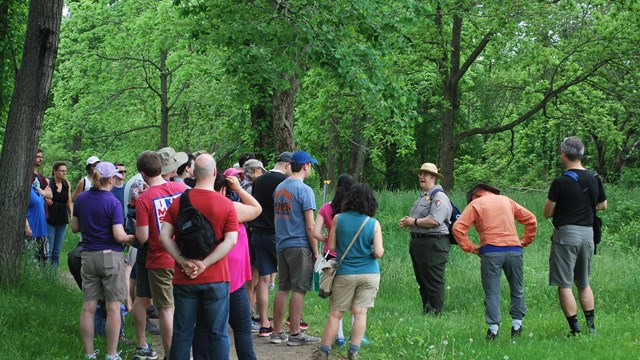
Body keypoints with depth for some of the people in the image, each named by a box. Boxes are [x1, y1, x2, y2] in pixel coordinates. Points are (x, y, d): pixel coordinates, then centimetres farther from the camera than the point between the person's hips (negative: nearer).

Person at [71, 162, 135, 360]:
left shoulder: (81, 199, 3)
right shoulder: (113, 203, -13)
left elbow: (75, 228, 11)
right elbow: (119, 236, -17)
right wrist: (133, 238, 1)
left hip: (88, 255, 5)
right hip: (110, 256, -5)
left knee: (88, 307, 7)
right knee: (113, 307, 2)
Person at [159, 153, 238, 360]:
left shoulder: (179, 202, 2)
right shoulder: (226, 205, -4)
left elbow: (164, 236, -6)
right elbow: (231, 240, -14)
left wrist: (183, 262, -10)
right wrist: (205, 264, -14)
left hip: (184, 279, 2)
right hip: (215, 279, -2)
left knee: (182, 333, 8)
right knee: (217, 333, 4)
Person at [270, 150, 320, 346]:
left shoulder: (279, 188, 12)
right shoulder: (304, 190, -11)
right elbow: (310, 225, -13)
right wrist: (315, 251, -7)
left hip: (281, 245, 7)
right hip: (299, 245, -7)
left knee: (283, 288, 11)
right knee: (298, 289, -2)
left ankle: (277, 332, 13)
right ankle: (295, 334, 0)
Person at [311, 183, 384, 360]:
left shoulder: (338, 219, -4)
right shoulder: (374, 224, -6)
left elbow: (331, 247, 0)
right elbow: (378, 253, -9)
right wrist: (380, 249, 13)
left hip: (345, 273, 0)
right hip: (369, 273, 0)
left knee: (335, 314, 5)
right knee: (360, 312, 3)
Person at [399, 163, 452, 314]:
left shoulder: (439, 197, -12)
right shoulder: (423, 196, 19)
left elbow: (434, 221, -25)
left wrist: (414, 221, -13)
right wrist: (408, 221, 11)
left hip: (433, 244, -10)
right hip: (418, 243, 10)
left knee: (433, 282, -5)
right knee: (422, 280, 15)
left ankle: (435, 312, -1)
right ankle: (425, 310, 22)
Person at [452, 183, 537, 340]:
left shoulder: (475, 204, 9)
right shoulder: (506, 200, 20)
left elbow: (458, 227, -3)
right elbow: (531, 219, 17)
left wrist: (470, 248, 1)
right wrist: (525, 241, 17)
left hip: (491, 251, -3)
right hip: (514, 249, 3)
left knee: (492, 292, 0)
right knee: (517, 289, 16)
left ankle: (493, 328, -6)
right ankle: (517, 324, 13)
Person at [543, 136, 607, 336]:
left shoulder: (561, 182, -13)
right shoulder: (594, 180, 4)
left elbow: (547, 213, -8)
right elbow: (603, 205, 19)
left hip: (566, 233, -6)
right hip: (588, 233, 6)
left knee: (564, 285, -1)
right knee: (584, 283, 19)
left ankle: (575, 329, -5)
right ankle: (591, 326, 17)